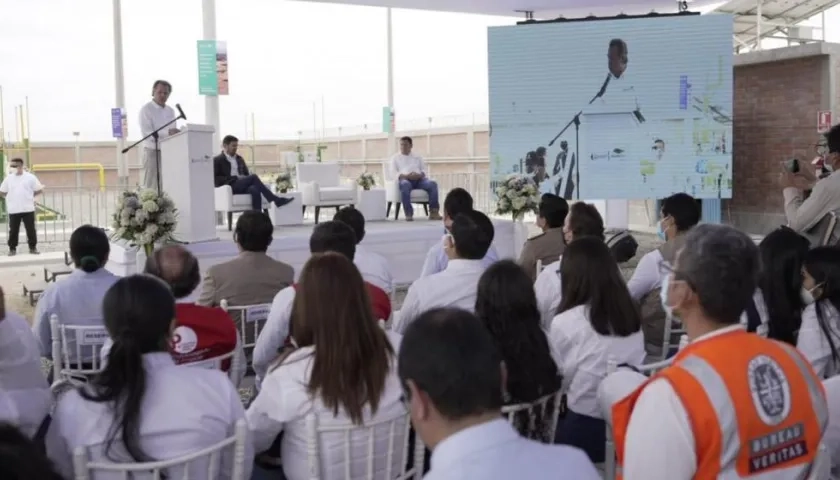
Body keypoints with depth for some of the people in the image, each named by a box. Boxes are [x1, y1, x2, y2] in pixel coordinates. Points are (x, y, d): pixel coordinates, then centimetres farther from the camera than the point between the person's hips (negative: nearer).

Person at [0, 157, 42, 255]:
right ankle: (12, 249, 15)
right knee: (13, 230, 6)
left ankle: (33, 247, 15)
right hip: (13, 210, 1)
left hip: (28, 209, -1)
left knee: (31, 229, 4)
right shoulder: (8, 178, 3)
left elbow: (39, 190, 2)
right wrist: (11, 198, 2)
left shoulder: (30, 177, -2)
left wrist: (29, 196, 4)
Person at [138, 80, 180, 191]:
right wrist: (167, 133, -26)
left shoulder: (170, 111, 16)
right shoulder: (146, 110, -4)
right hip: (153, 152, -6)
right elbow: (146, 133, -15)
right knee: (151, 188, -7)